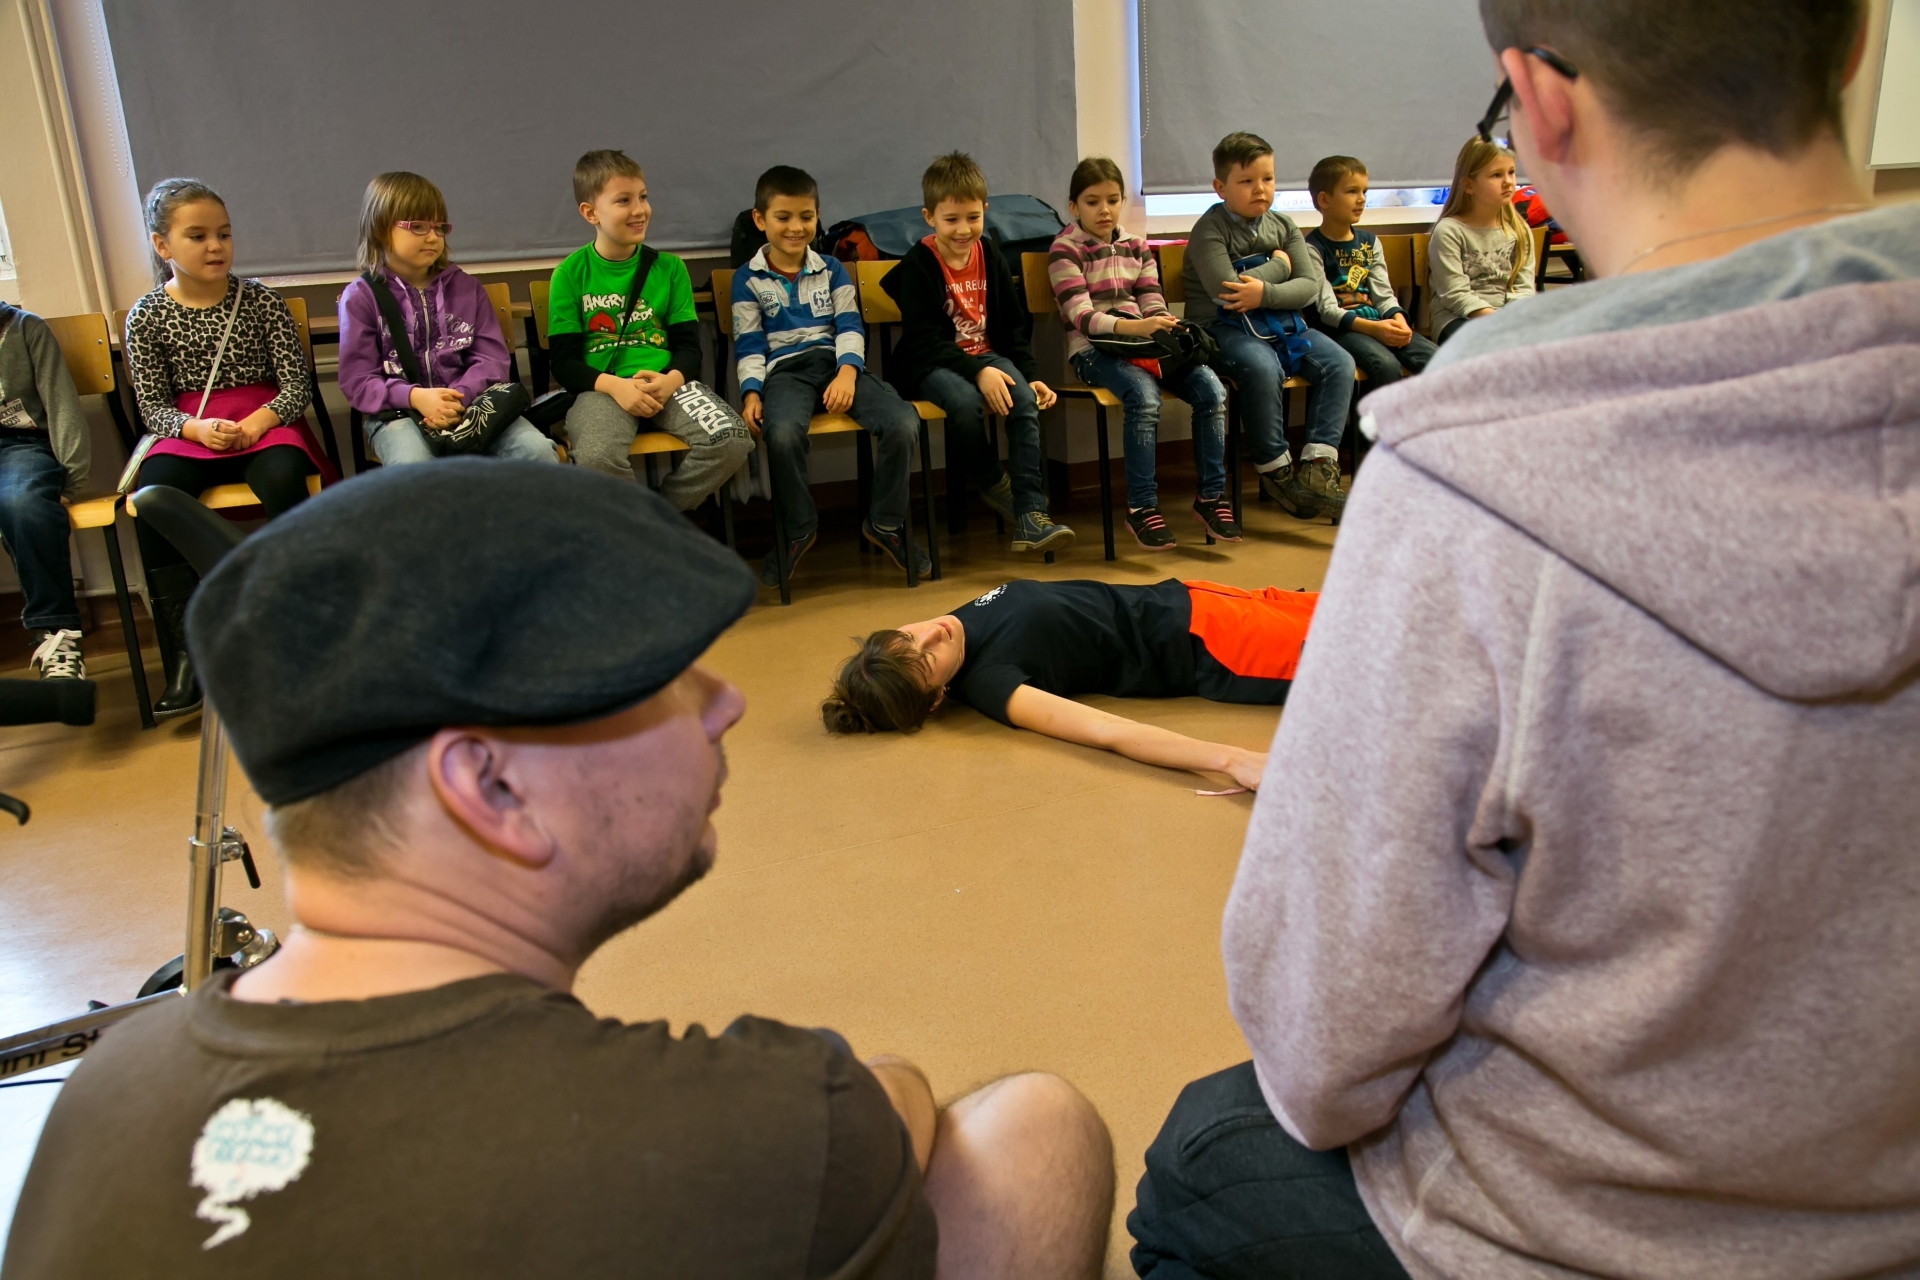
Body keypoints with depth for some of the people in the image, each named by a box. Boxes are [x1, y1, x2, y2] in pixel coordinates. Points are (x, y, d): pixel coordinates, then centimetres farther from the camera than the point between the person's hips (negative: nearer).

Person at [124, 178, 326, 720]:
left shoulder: (260, 301, 3)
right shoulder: (147, 316, 4)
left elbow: (297, 385, 0)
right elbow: (153, 406, 4)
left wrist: (256, 423, -17)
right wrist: (197, 428, -18)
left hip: (265, 424, -1)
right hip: (188, 432, 1)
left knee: (282, 478, -36)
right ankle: (185, 657, -24)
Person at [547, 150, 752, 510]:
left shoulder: (668, 267, 12)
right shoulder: (571, 273, 4)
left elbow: (689, 346, 9)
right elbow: (564, 362, 2)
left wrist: (671, 380, -14)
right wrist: (614, 385, -17)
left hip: (666, 381, 3)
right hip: (602, 388, -3)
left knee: (732, 441, -26)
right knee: (597, 458, -37)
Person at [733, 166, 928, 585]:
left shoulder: (831, 270, 17)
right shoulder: (748, 279, 12)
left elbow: (850, 326, 7)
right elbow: (749, 344, 7)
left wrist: (848, 373, -12)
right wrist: (751, 392, -11)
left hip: (837, 364, 2)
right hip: (784, 370, -2)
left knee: (904, 423, -25)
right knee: (782, 433, -39)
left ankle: (886, 522, -3)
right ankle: (799, 530, -12)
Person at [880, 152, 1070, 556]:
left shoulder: (990, 254, 9)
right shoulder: (917, 266, -8)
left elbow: (1012, 325, 14)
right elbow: (926, 340, -16)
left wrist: (1031, 375, 1)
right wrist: (977, 372, -28)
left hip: (987, 355, 4)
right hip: (931, 365, -4)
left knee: (1025, 400, -26)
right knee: (965, 402, -37)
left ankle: (1029, 515, -27)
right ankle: (993, 484, -9)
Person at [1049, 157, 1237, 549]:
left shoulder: (1136, 247, 18)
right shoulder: (1065, 250, 0)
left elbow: (1153, 305, 12)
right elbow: (1082, 316, -13)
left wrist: (1166, 328, -13)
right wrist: (1133, 327, -30)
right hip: (1093, 349, -5)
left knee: (1212, 390, -19)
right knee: (1145, 397, -36)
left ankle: (1211, 495, -8)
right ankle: (1141, 507, -24)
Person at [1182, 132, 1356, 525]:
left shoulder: (1283, 226, 11)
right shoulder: (1210, 229, -6)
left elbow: (1310, 286, 1)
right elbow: (1225, 290, -21)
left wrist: (1266, 293, -20)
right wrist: (1278, 265, -7)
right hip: (1225, 327, -6)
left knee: (1339, 363, -14)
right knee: (1262, 368, -35)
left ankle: (1318, 465, -16)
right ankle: (1275, 470, -18)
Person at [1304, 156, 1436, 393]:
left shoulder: (1369, 241, 17)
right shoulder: (1313, 247, -3)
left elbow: (1384, 293, 11)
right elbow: (1327, 308, -12)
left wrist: (1398, 318, -12)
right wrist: (1372, 328, -24)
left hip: (1377, 322, 7)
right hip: (1337, 328, -6)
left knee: (1436, 358, -15)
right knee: (1386, 364, -33)